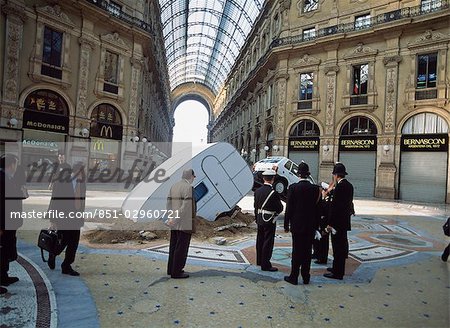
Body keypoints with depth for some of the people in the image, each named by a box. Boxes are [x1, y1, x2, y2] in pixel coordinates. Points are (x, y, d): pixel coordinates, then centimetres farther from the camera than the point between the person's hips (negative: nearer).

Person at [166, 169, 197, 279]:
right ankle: (176, 272, 8)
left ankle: (171, 269, 25)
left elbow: (168, 204, 11)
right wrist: (175, 219, -19)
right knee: (181, 248, 0)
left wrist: (173, 219, 18)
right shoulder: (188, 188, -15)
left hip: (175, 223, 9)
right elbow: (186, 206, -23)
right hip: (185, 223, -8)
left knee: (174, 246, 16)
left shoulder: (173, 187, 9)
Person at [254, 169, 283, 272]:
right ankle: (265, 265, 10)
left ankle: (259, 260, 33)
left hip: (260, 220, 7)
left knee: (260, 240, 18)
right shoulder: (273, 193, -20)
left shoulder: (257, 191, 1)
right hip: (269, 221, -7)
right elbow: (280, 208, -13)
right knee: (268, 242, 3)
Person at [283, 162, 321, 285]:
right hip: (311, 226, 3)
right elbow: (318, 208, 3)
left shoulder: (293, 187, -10)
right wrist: (316, 225, 12)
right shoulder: (315, 188, -2)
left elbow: (289, 208, -8)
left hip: (297, 225, -2)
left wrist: (286, 224, 0)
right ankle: (306, 277, 20)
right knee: (307, 251, 11)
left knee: (297, 251, 5)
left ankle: (294, 277, 12)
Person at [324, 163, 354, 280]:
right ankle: (338, 268, 33)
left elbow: (335, 206, -21)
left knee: (338, 247, -1)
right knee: (341, 245, 19)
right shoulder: (349, 185, 9)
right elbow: (348, 203, 14)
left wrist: (330, 223, -17)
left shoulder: (339, 187, -19)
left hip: (338, 222, -10)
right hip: (344, 221, 10)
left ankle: (338, 273, 8)